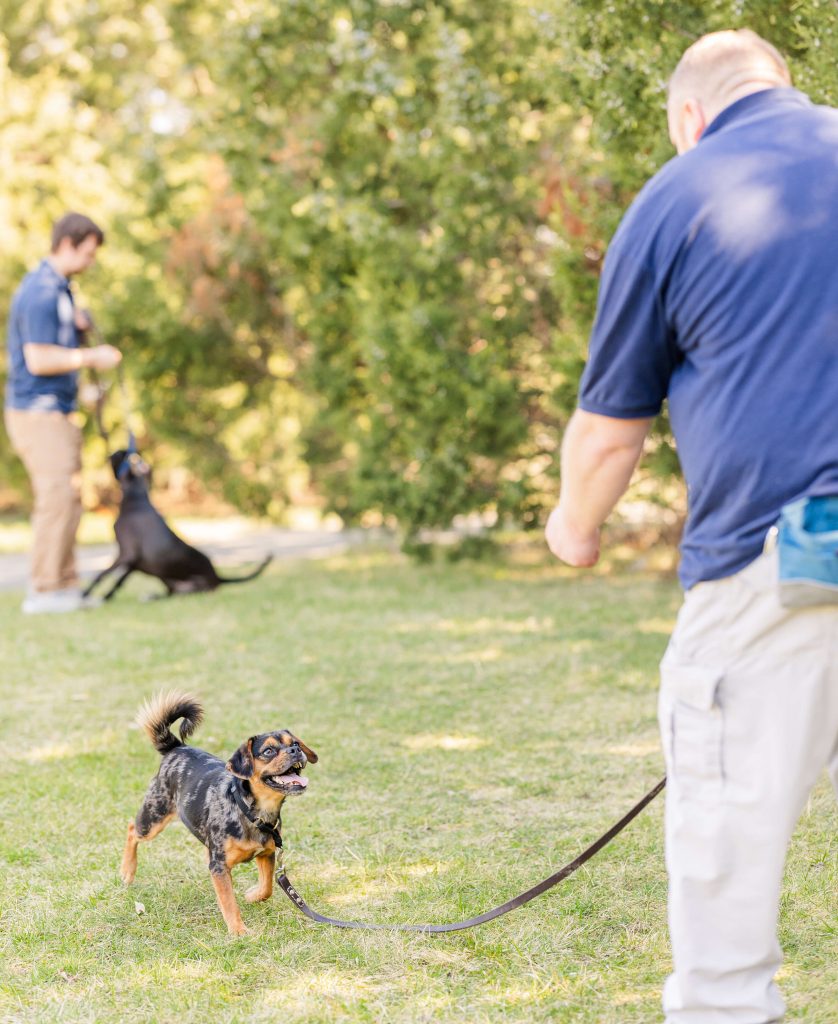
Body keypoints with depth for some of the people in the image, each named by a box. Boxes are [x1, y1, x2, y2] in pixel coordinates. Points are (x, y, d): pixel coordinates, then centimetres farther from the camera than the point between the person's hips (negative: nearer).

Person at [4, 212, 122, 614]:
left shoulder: (57, 287, 15)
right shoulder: (42, 293, -16)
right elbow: (38, 360, -22)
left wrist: (78, 325, 3)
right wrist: (92, 357, -17)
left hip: (55, 413, 10)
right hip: (38, 411, -10)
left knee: (68, 499, 9)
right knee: (57, 497, -12)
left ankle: (65, 585, 13)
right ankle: (45, 589, -10)